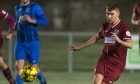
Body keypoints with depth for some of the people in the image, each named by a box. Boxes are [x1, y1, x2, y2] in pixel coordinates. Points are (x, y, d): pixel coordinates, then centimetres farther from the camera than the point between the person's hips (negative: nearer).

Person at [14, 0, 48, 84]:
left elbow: (45, 21, -15)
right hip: (20, 43, 4)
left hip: (33, 43, -4)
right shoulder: (17, 8, 10)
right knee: (19, 68, -12)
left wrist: (31, 20, -27)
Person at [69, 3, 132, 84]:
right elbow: (96, 38, 25)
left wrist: (119, 40, -41)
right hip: (104, 59, 5)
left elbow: (130, 45, -22)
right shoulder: (106, 26, 10)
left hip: (117, 62, -5)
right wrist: (79, 47, 27)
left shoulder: (124, 27, -11)